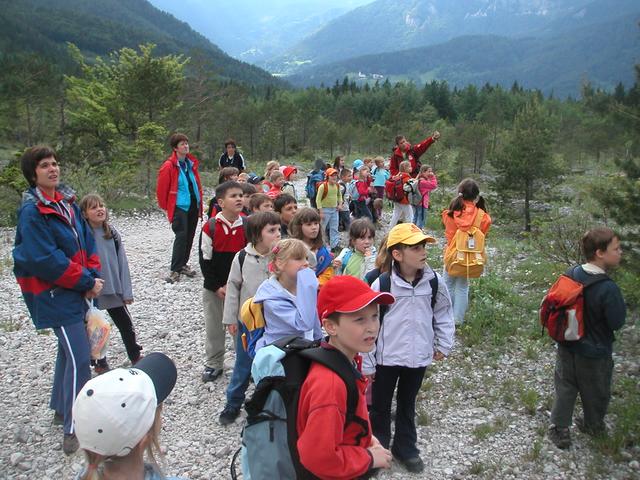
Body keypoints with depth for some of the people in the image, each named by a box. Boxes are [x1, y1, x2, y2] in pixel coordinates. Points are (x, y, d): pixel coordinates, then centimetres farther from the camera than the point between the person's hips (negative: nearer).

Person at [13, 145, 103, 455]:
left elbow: (86, 240, 8)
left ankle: (61, 410, 39)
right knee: (79, 358, -9)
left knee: (69, 350, 20)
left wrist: (93, 276, -7)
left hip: (75, 290, 8)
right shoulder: (32, 211, -17)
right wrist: (87, 281, -17)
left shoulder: (67, 202, 6)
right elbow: (45, 260, -22)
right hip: (53, 294, -8)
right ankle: (73, 431, 2)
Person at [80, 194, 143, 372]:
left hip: (114, 289, 3)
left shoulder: (112, 233, -2)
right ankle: (100, 363, 32)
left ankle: (135, 357, 32)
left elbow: (122, 262, 0)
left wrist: (126, 291, -2)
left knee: (126, 324, 14)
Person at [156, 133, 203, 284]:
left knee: (190, 236, 12)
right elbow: (161, 189, -7)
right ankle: (175, 270, -7)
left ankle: (183, 264, 26)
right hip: (179, 207, -6)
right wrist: (165, 207, 1)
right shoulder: (169, 166, -11)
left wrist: (199, 202, 13)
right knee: (181, 236, -12)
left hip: (193, 205, 7)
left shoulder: (191, 163, 9)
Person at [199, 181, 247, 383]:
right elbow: (205, 261, -6)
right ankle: (213, 363, 26)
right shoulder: (210, 227, -10)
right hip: (214, 287, 0)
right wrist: (216, 287, -10)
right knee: (214, 326, 11)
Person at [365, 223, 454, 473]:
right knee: (380, 406, 16)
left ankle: (405, 447, 41)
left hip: (418, 357, 3)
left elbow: (443, 313, 9)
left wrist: (443, 345, 10)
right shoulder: (382, 284, -19)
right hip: (386, 358, -3)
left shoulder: (433, 281, -9)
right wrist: (366, 365, -8)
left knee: (407, 405, 22)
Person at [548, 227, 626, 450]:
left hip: (567, 346, 5)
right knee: (596, 393, 21)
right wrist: (619, 300, -7)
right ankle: (594, 426, 42)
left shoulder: (572, 273, -10)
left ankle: (559, 428, 25)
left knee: (565, 387, 19)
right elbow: (617, 322, -19)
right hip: (594, 354, -4)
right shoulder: (608, 288, -30)